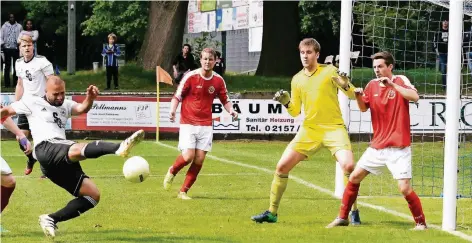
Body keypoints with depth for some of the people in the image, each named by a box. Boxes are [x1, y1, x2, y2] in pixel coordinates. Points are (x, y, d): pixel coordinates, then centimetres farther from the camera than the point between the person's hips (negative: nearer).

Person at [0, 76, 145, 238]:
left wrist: (90, 98, -16)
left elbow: (82, 109, 4)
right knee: (77, 149, -37)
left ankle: (51, 219, -1)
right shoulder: (33, 103, 15)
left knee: (93, 195, -3)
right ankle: (119, 148, -67)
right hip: (46, 149, -7)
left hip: (63, 162, 7)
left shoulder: (65, 105, 26)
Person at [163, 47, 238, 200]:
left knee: (199, 160, -4)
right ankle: (172, 171, 18)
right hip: (188, 123, -3)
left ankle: (183, 191, 8)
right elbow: (177, 96, -2)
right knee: (188, 156, -16)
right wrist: (172, 110, -20)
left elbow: (225, 100, 15)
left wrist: (231, 110, -6)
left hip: (206, 125, 3)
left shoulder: (218, 81, 3)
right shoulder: (191, 77, -7)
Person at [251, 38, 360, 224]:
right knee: (282, 166, -3)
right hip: (309, 130, 4)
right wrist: (286, 102, -8)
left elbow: (353, 95, -2)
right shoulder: (297, 79, 9)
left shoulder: (329, 71, -2)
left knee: (348, 166, -23)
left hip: (334, 128, -4)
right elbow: (295, 111, 13)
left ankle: (353, 212, -5)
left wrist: (345, 85, -24)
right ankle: (271, 213, 10)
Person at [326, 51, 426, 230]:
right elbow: (363, 108, 7)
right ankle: (342, 218, 20)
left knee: (404, 188, -14)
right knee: (354, 178, 7)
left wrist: (392, 85, -30)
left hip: (398, 148, -6)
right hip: (377, 146, 6)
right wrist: (358, 96, -13)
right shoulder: (372, 85, 8)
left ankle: (421, 222, 4)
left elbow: (415, 97, -23)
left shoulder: (400, 81, -7)